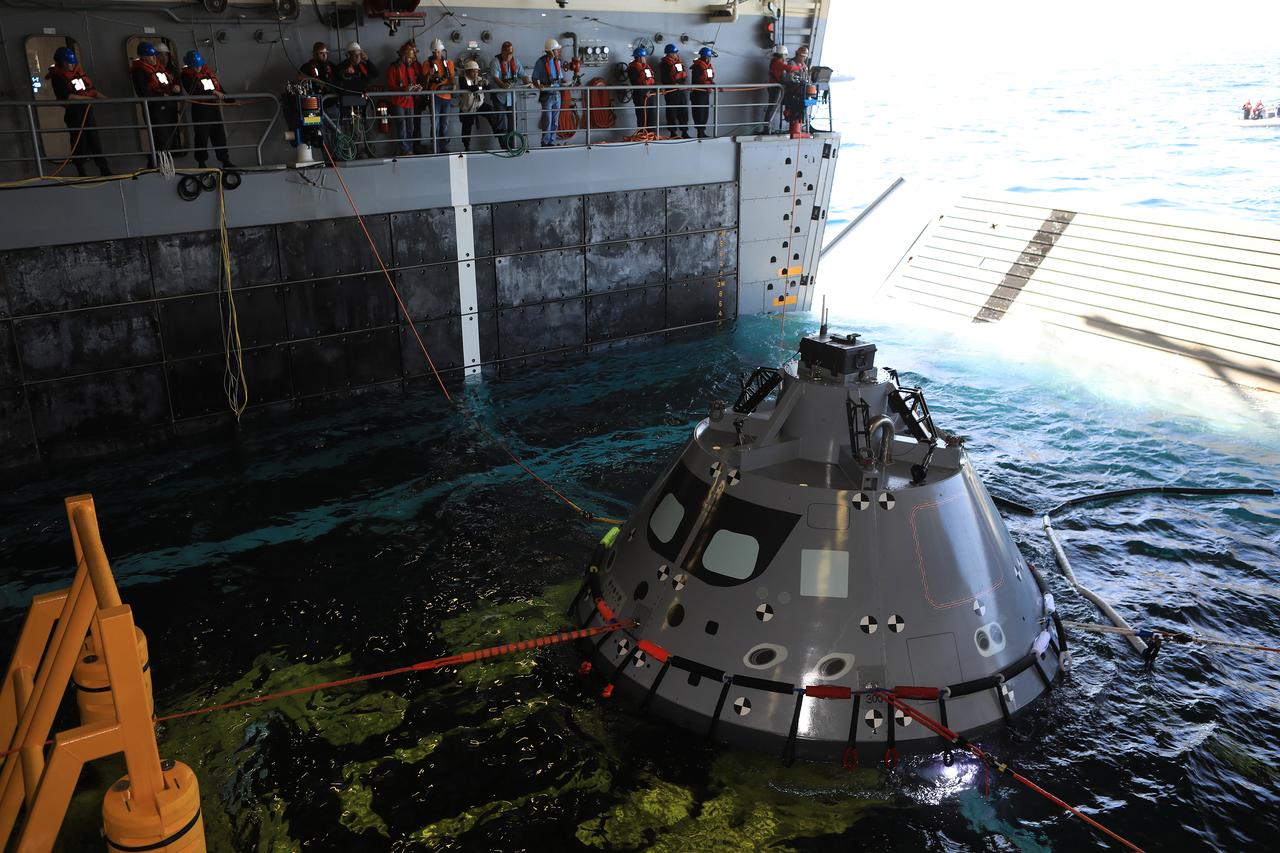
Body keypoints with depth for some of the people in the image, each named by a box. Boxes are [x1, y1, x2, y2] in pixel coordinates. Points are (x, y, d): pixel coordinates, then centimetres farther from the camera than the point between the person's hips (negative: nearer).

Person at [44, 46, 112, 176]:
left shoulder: (79, 71, 13)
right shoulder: (57, 77, -7)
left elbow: (90, 89, 17)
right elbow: (66, 96, -18)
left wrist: (105, 98, 4)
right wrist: (88, 98, -22)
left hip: (87, 110, 6)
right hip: (73, 113, -6)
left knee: (94, 141, 7)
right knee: (79, 142, -1)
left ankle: (104, 170, 9)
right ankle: (81, 173, 6)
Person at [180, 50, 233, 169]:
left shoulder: (209, 71, 10)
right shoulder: (186, 76, -7)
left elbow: (219, 88, 16)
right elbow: (195, 92, -21)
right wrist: (213, 92, -26)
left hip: (215, 107, 5)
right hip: (200, 110, -5)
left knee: (220, 135, 8)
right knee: (202, 137, 1)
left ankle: (225, 161, 14)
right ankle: (201, 163, 11)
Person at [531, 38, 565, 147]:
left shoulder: (557, 61, 10)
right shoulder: (541, 62, -8)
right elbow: (535, 79, -6)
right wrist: (539, 85, -26)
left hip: (557, 94, 6)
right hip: (546, 95, -6)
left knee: (555, 121, 7)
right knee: (547, 120, -7)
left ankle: (552, 142, 13)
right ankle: (545, 143, 0)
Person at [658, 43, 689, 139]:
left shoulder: (680, 62, 15)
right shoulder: (664, 64, -5)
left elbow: (685, 75, 17)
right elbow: (664, 80, -12)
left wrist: (684, 84, -1)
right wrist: (675, 85, -18)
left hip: (681, 91, 6)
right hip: (671, 92, -6)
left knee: (684, 112, 6)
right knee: (672, 113, -3)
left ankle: (684, 132, 12)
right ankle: (673, 132, 4)